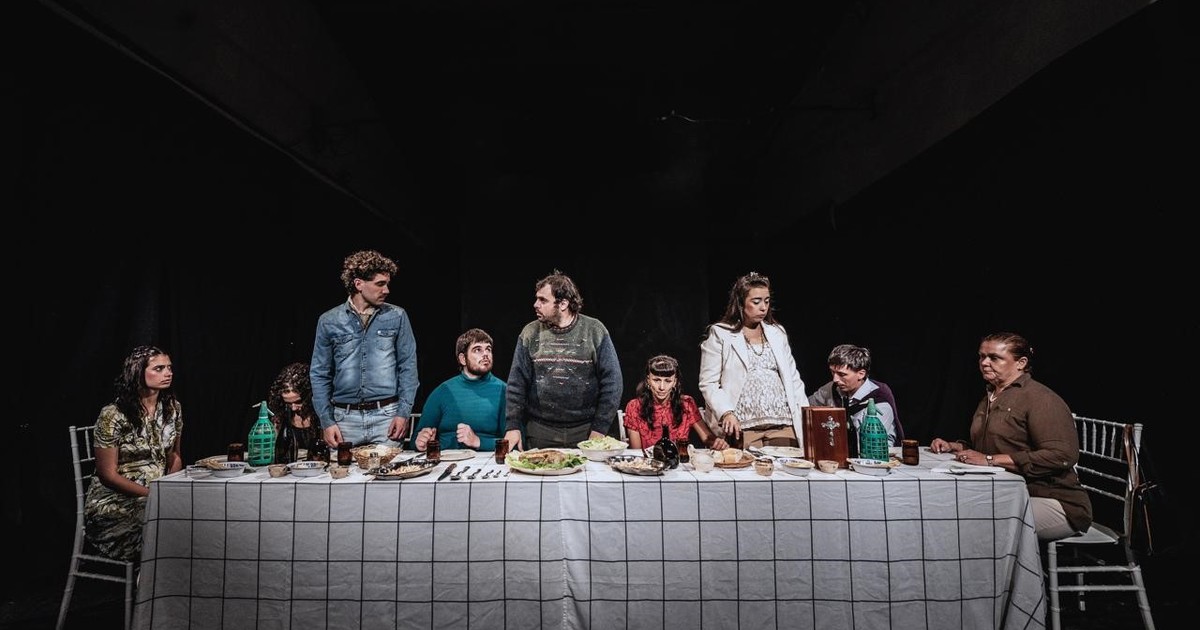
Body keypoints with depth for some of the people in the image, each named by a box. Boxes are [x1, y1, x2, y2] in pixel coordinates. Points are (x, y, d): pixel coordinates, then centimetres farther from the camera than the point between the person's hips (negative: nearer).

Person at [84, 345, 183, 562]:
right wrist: (153, 494, -16)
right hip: (114, 503, -5)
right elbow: (108, 475, -11)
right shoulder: (113, 415, -13)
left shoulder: (173, 408, 3)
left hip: (159, 498, 5)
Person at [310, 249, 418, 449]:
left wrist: (403, 412, -5)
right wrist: (326, 421, 0)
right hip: (345, 418, 1)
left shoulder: (397, 317, 3)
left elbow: (408, 366, 3)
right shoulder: (329, 321, 4)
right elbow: (319, 374, 7)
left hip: (387, 416, 0)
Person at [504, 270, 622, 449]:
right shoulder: (530, 333, 2)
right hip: (540, 432, 2)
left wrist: (600, 429, -7)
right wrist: (513, 426, -4)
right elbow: (517, 383, 3)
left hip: (585, 431, -1)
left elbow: (611, 381, -4)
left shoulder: (595, 330, -4)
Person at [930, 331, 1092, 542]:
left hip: (1051, 500, -7)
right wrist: (952, 446, 10)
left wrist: (991, 460, -24)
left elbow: (1062, 456, -23)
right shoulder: (989, 397, 17)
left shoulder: (1039, 398, -12)